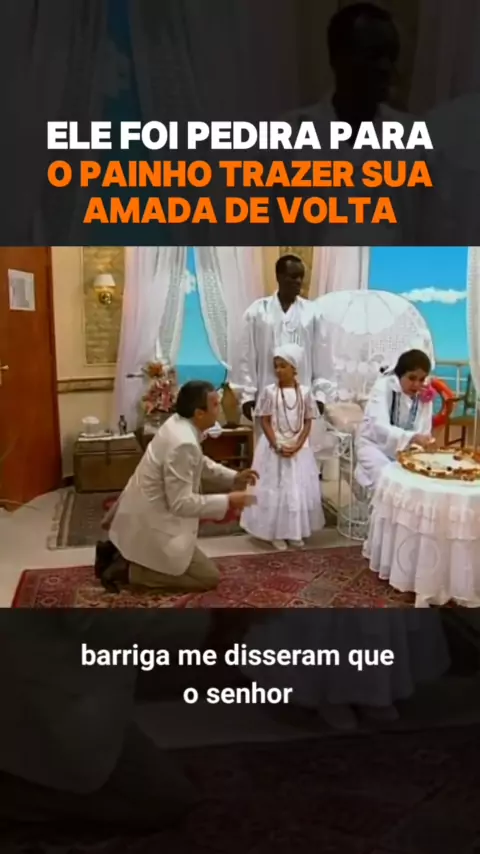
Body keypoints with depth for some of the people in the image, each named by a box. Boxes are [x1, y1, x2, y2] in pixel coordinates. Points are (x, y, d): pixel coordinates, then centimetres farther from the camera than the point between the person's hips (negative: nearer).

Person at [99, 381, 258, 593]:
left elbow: (200, 464, 17)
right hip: (150, 526, -9)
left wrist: (233, 477, 5)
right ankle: (127, 570, -2)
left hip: (144, 515, 9)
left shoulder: (179, 423, 1)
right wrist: (227, 501, -18)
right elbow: (181, 504, -25)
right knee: (209, 577, 1)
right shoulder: (183, 444, -28)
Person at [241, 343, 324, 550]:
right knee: (275, 488, 2)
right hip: (274, 448, -2)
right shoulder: (269, 392, -7)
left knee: (299, 488, 7)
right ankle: (277, 533, 13)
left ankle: (296, 532, 21)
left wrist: (298, 445, -12)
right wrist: (278, 446, -14)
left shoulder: (305, 392, -2)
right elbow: (264, 421, -6)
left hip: (299, 448, 2)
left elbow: (308, 422, 0)